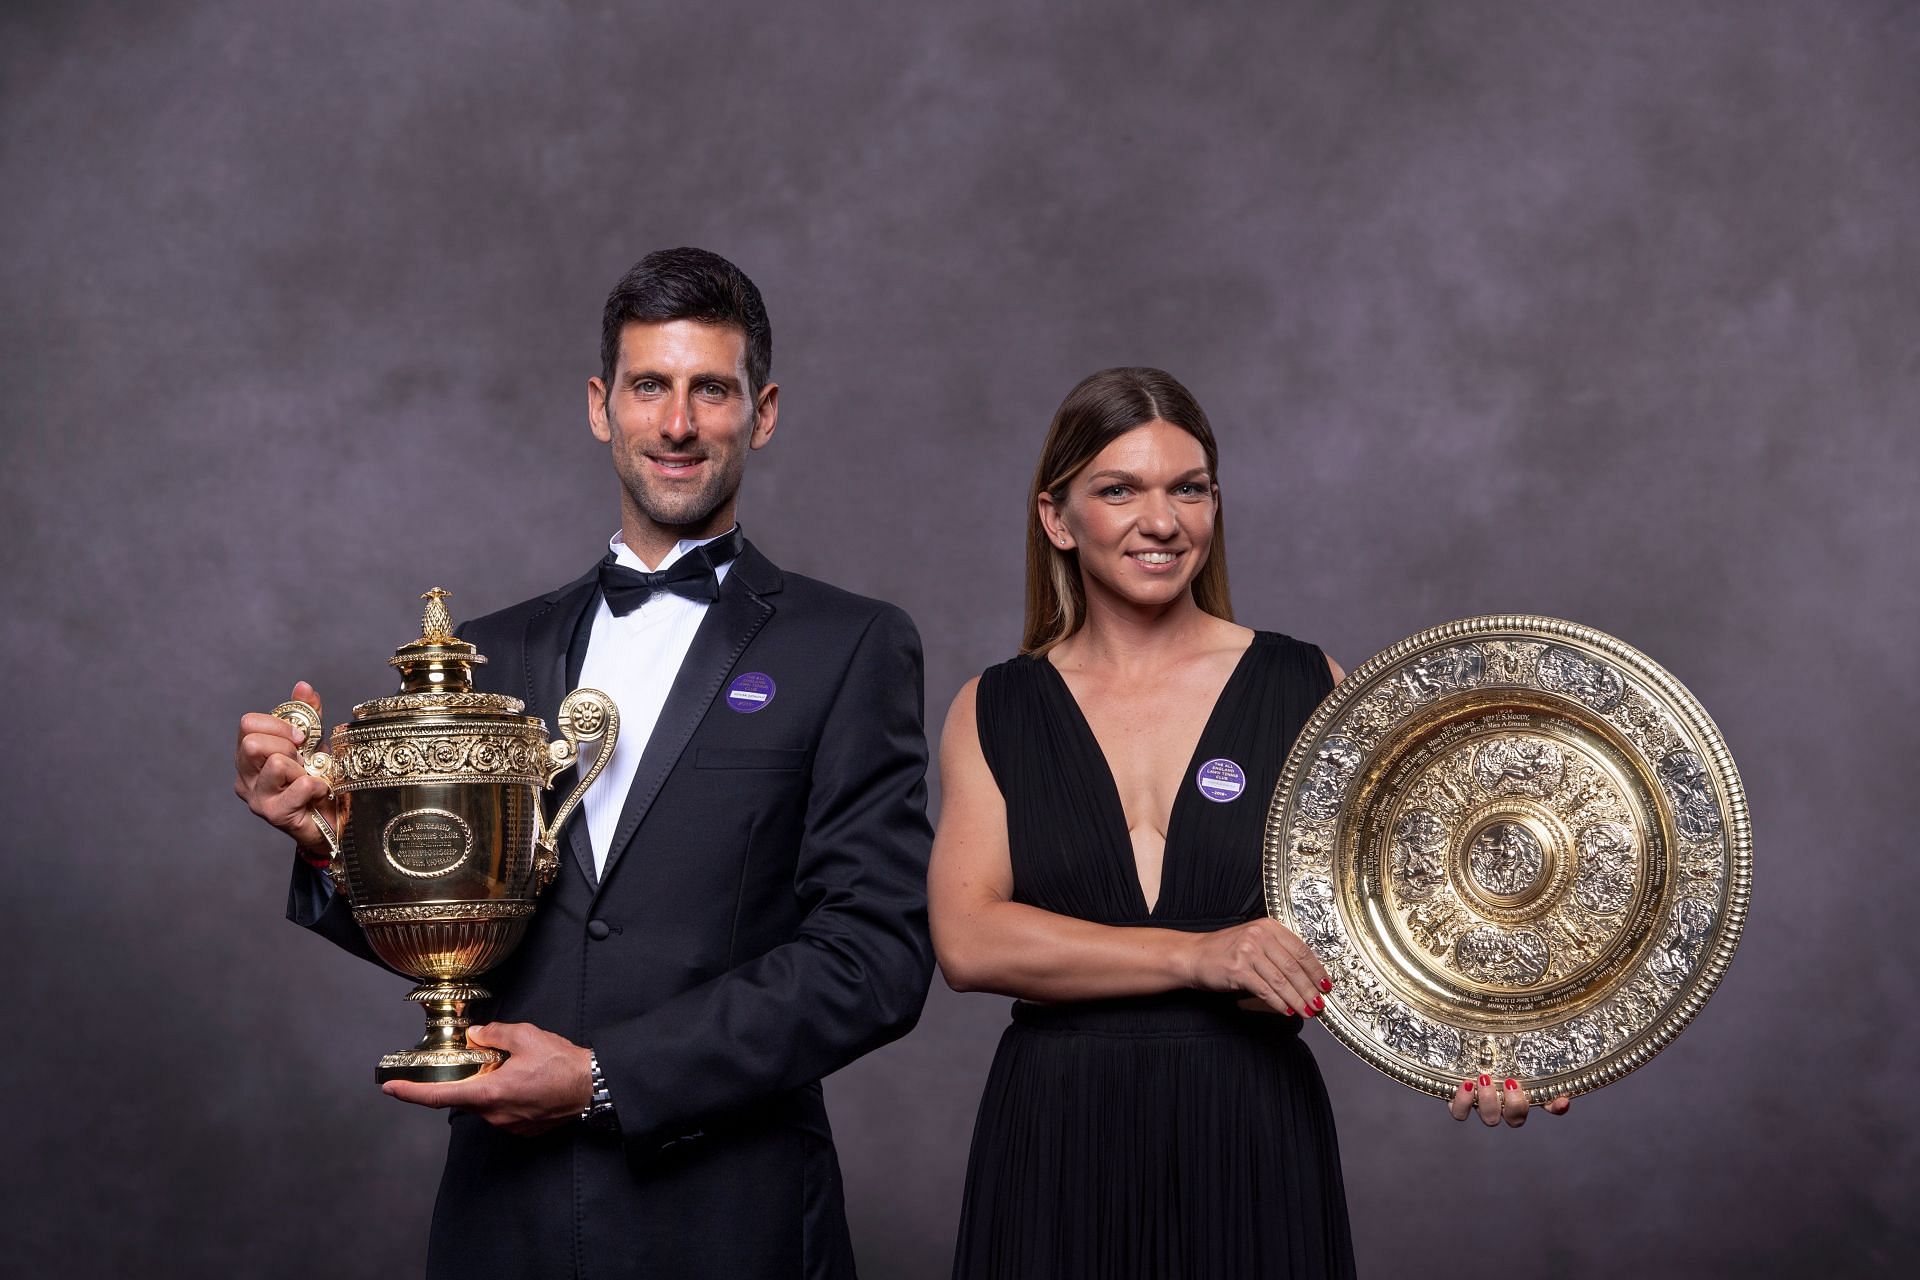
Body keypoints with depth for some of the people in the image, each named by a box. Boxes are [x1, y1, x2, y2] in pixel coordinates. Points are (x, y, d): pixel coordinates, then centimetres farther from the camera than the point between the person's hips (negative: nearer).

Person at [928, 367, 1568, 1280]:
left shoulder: (1310, 692, 2)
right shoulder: (992, 714, 2)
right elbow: (967, 940, -10)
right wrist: (1200, 957, -20)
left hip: (1255, 1145, 0)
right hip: (1056, 1149, 0)